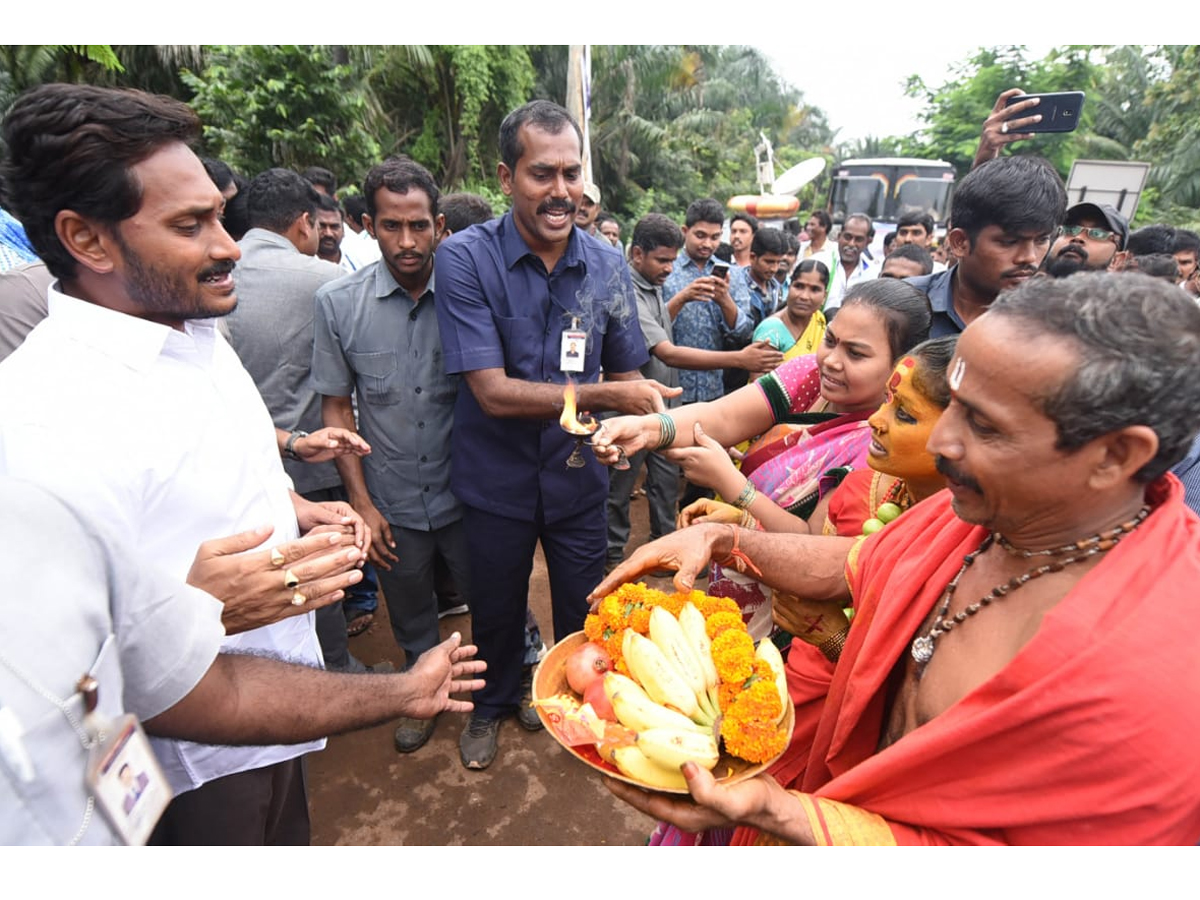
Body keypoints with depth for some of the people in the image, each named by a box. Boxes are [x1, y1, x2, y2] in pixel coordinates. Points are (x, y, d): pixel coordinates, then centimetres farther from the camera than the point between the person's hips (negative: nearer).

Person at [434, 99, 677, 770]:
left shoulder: (608, 264, -6)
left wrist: (649, 407, -21)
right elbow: (493, 391, -23)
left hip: (579, 471, 2)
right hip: (498, 477, -1)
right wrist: (603, 395, -28)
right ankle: (495, 703, 52)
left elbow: (627, 375, 1)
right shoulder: (465, 259, -17)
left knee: (583, 608, 20)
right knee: (496, 607, 21)